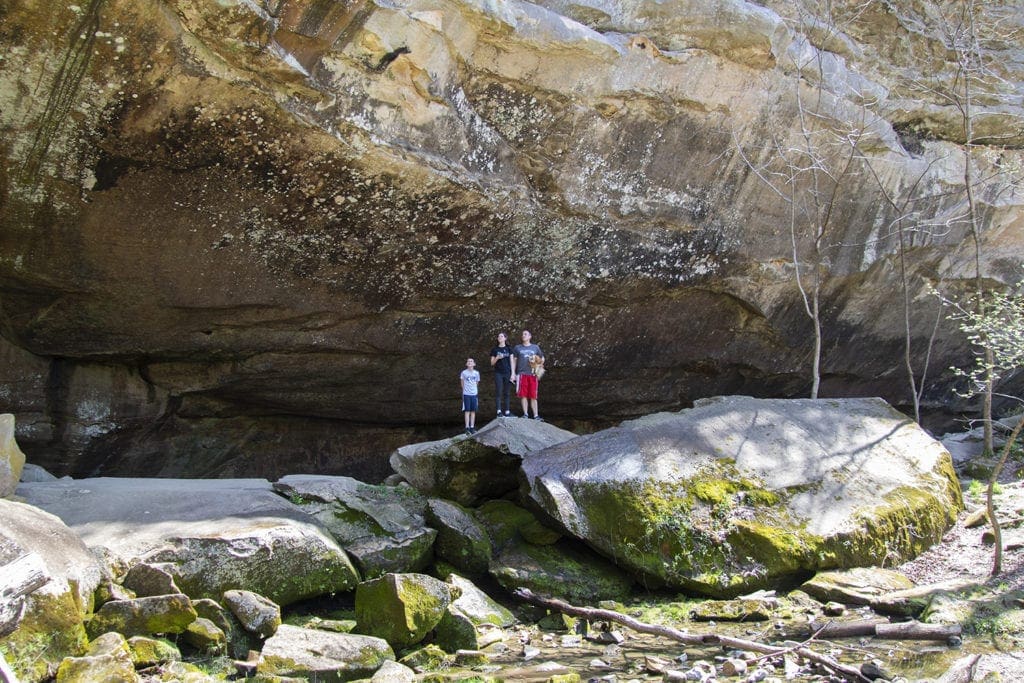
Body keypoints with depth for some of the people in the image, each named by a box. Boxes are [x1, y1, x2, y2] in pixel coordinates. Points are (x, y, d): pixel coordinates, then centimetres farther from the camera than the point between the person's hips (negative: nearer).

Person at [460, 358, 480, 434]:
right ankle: (467, 428, -2)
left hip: (474, 394, 2)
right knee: (467, 411, -3)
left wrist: (473, 389, 12)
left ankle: (472, 427, 10)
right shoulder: (464, 373, -4)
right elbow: (462, 383, 7)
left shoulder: (476, 373, 2)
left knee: (473, 411, 4)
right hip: (466, 394, -2)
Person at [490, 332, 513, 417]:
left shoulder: (509, 349, 10)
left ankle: (507, 411, 4)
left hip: (507, 373, 1)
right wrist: (497, 358, -12)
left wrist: (512, 374, -1)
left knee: (507, 393, 2)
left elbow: (511, 362, 7)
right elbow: (492, 363, 8)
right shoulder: (495, 350, 8)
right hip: (498, 373, -1)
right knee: (498, 392, -9)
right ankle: (499, 411, -13)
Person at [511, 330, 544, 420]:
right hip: (522, 374, 0)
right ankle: (525, 414, 4)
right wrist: (513, 373, 3)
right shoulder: (518, 347, 10)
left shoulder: (535, 347, 12)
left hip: (533, 374, 0)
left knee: (533, 396, -1)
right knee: (524, 395, -3)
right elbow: (514, 360, 11)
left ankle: (536, 415, 1)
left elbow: (542, 358, 21)